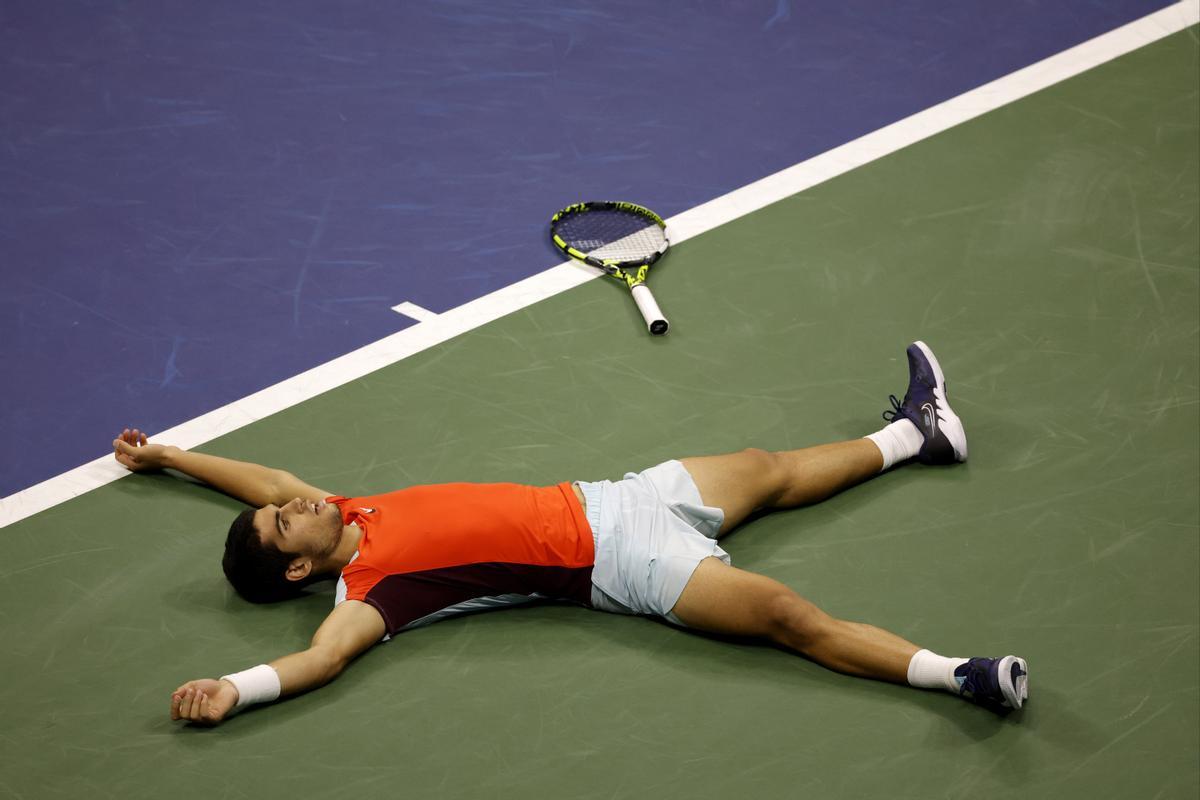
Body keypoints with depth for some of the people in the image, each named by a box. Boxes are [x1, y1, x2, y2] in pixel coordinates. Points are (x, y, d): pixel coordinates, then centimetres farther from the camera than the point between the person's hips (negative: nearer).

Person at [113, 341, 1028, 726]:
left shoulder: (353, 517, 6)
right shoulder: (366, 588, -17)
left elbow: (272, 477, 18)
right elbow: (324, 655, -34)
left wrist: (164, 453, 19)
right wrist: (231, 690, -49)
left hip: (605, 499, 8)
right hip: (617, 561, -8)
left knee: (768, 470, 20)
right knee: (782, 610, -20)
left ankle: (912, 434, 40)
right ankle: (956, 675, -21)